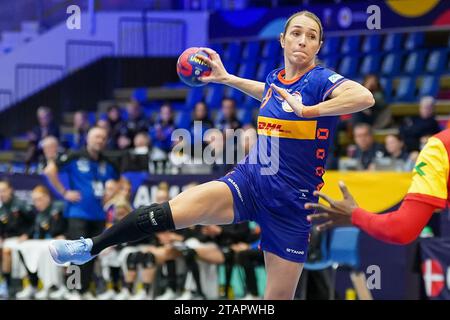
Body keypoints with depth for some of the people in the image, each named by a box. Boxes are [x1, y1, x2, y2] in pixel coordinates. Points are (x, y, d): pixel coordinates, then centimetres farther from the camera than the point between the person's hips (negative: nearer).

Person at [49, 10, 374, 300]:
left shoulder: (321, 80, -12)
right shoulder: (275, 77, 7)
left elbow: (365, 97, -34)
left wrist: (308, 110, -32)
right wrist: (226, 77, 33)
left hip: (290, 203, -4)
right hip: (248, 181, 4)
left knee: (278, 297, 1)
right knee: (168, 212, -18)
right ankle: (91, 247, -8)